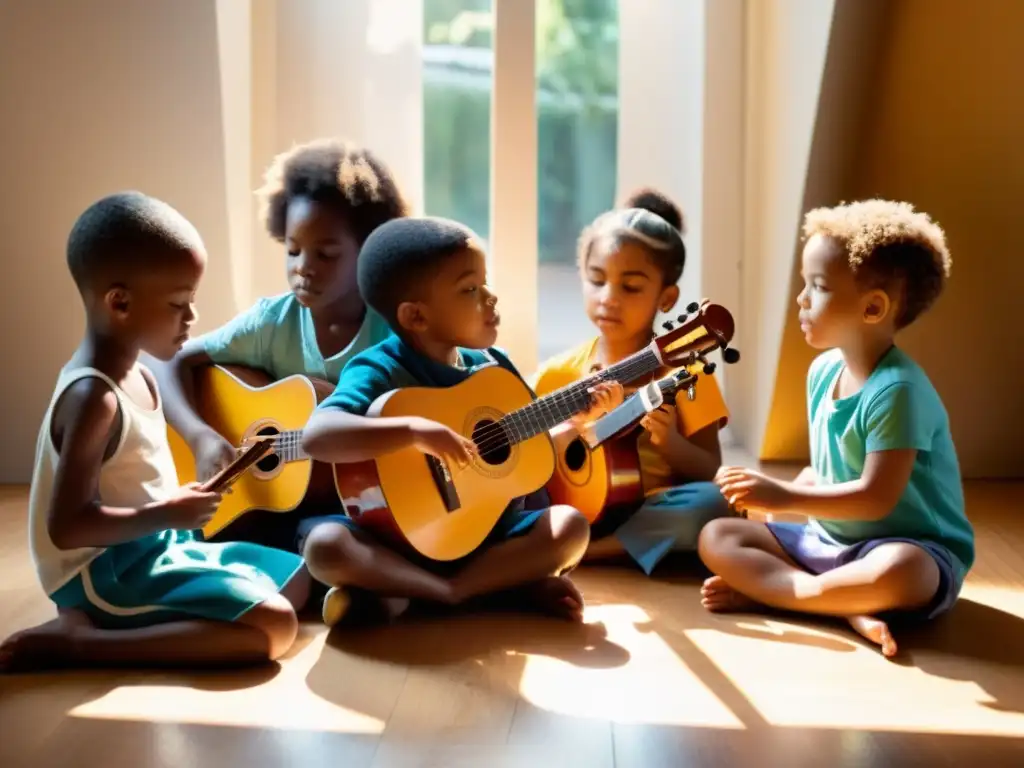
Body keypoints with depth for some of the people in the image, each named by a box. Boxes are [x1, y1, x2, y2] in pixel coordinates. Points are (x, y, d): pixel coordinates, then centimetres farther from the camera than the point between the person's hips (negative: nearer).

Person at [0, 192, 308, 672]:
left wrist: (177, 505, 0)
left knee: (297, 580, 15)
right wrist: (165, 516, -21)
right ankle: (70, 642, -15)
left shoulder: (133, 373, 7)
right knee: (274, 626, -20)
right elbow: (65, 527, -25)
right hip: (107, 573, -10)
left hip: (153, 549, 10)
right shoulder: (93, 397, -23)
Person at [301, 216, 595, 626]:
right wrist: (415, 430, -42)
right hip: (400, 538, -4)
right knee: (325, 545, -32)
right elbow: (316, 435, -35)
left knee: (570, 525, -18)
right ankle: (513, 583, -29)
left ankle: (398, 598, -19)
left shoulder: (492, 365, 3)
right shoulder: (379, 371, -16)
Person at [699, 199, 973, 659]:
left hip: (915, 548, -8)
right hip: (828, 540, 8)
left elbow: (876, 497, -25)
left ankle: (764, 592, -19)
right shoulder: (823, 370, 4)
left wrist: (784, 498, -22)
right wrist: (773, 496, -1)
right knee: (717, 538, -4)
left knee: (899, 571, -42)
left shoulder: (897, 390, -22)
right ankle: (850, 609, -21)